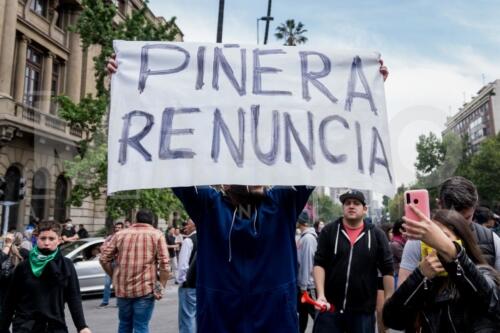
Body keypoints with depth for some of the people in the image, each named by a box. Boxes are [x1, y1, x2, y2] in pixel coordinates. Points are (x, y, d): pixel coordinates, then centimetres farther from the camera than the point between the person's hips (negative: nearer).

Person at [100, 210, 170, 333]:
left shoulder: (120, 234, 6)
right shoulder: (157, 235, -1)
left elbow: (104, 259, 5)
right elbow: (164, 264, -11)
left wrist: (114, 276, 16)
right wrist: (161, 287, -6)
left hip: (122, 288, 3)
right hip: (145, 289, -3)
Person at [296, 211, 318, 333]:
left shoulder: (308, 238, -19)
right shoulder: (302, 236, 8)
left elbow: (307, 262, -21)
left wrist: (304, 286, -19)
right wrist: (301, 285, 15)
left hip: (308, 285, -9)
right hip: (301, 283, 9)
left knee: (315, 313, 2)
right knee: (302, 312, 18)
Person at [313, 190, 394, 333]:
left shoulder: (377, 235, 2)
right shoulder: (329, 231, 1)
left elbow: (387, 270, 3)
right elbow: (319, 263, -3)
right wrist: (321, 294, -14)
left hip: (363, 309, 1)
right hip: (330, 305, 0)